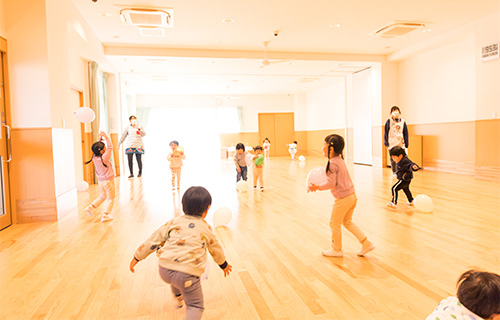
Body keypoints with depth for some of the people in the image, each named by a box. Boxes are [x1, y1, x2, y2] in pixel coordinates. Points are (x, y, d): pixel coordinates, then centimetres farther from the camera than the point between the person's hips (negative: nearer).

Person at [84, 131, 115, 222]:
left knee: (102, 197, 26)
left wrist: (100, 139, 1)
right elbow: (110, 147, -22)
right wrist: (106, 137, -22)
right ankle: (105, 215, 6)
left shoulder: (95, 157, -7)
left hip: (100, 181, 7)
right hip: (108, 181, -6)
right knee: (110, 199, 8)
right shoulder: (104, 157, -25)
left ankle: (90, 208, 14)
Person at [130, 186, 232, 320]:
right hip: (187, 273, -4)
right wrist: (224, 265, 42)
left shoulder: (174, 222, 11)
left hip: (164, 270, 4)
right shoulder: (206, 228, 9)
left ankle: (179, 298, 63)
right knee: (195, 306, 12)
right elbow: (215, 249, 24)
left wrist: (138, 256, 21)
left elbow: (154, 239, 11)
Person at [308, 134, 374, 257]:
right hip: (352, 195, 9)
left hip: (342, 198, -9)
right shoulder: (340, 160, 10)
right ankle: (366, 244, 23)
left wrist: (317, 187, -12)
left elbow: (331, 183, -21)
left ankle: (336, 249, 24)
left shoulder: (332, 163, -19)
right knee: (347, 222, 23)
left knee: (335, 223, 9)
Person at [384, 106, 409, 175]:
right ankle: (394, 172, 16)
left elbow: (406, 133, 11)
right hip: (391, 144, -1)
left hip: (400, 144, 1)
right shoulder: (389, 121, 2)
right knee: (392, 159, 3)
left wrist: (406, 144, 8)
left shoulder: (402, 121, 8)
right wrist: (386, 143, -3)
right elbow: (386, 132, 2)